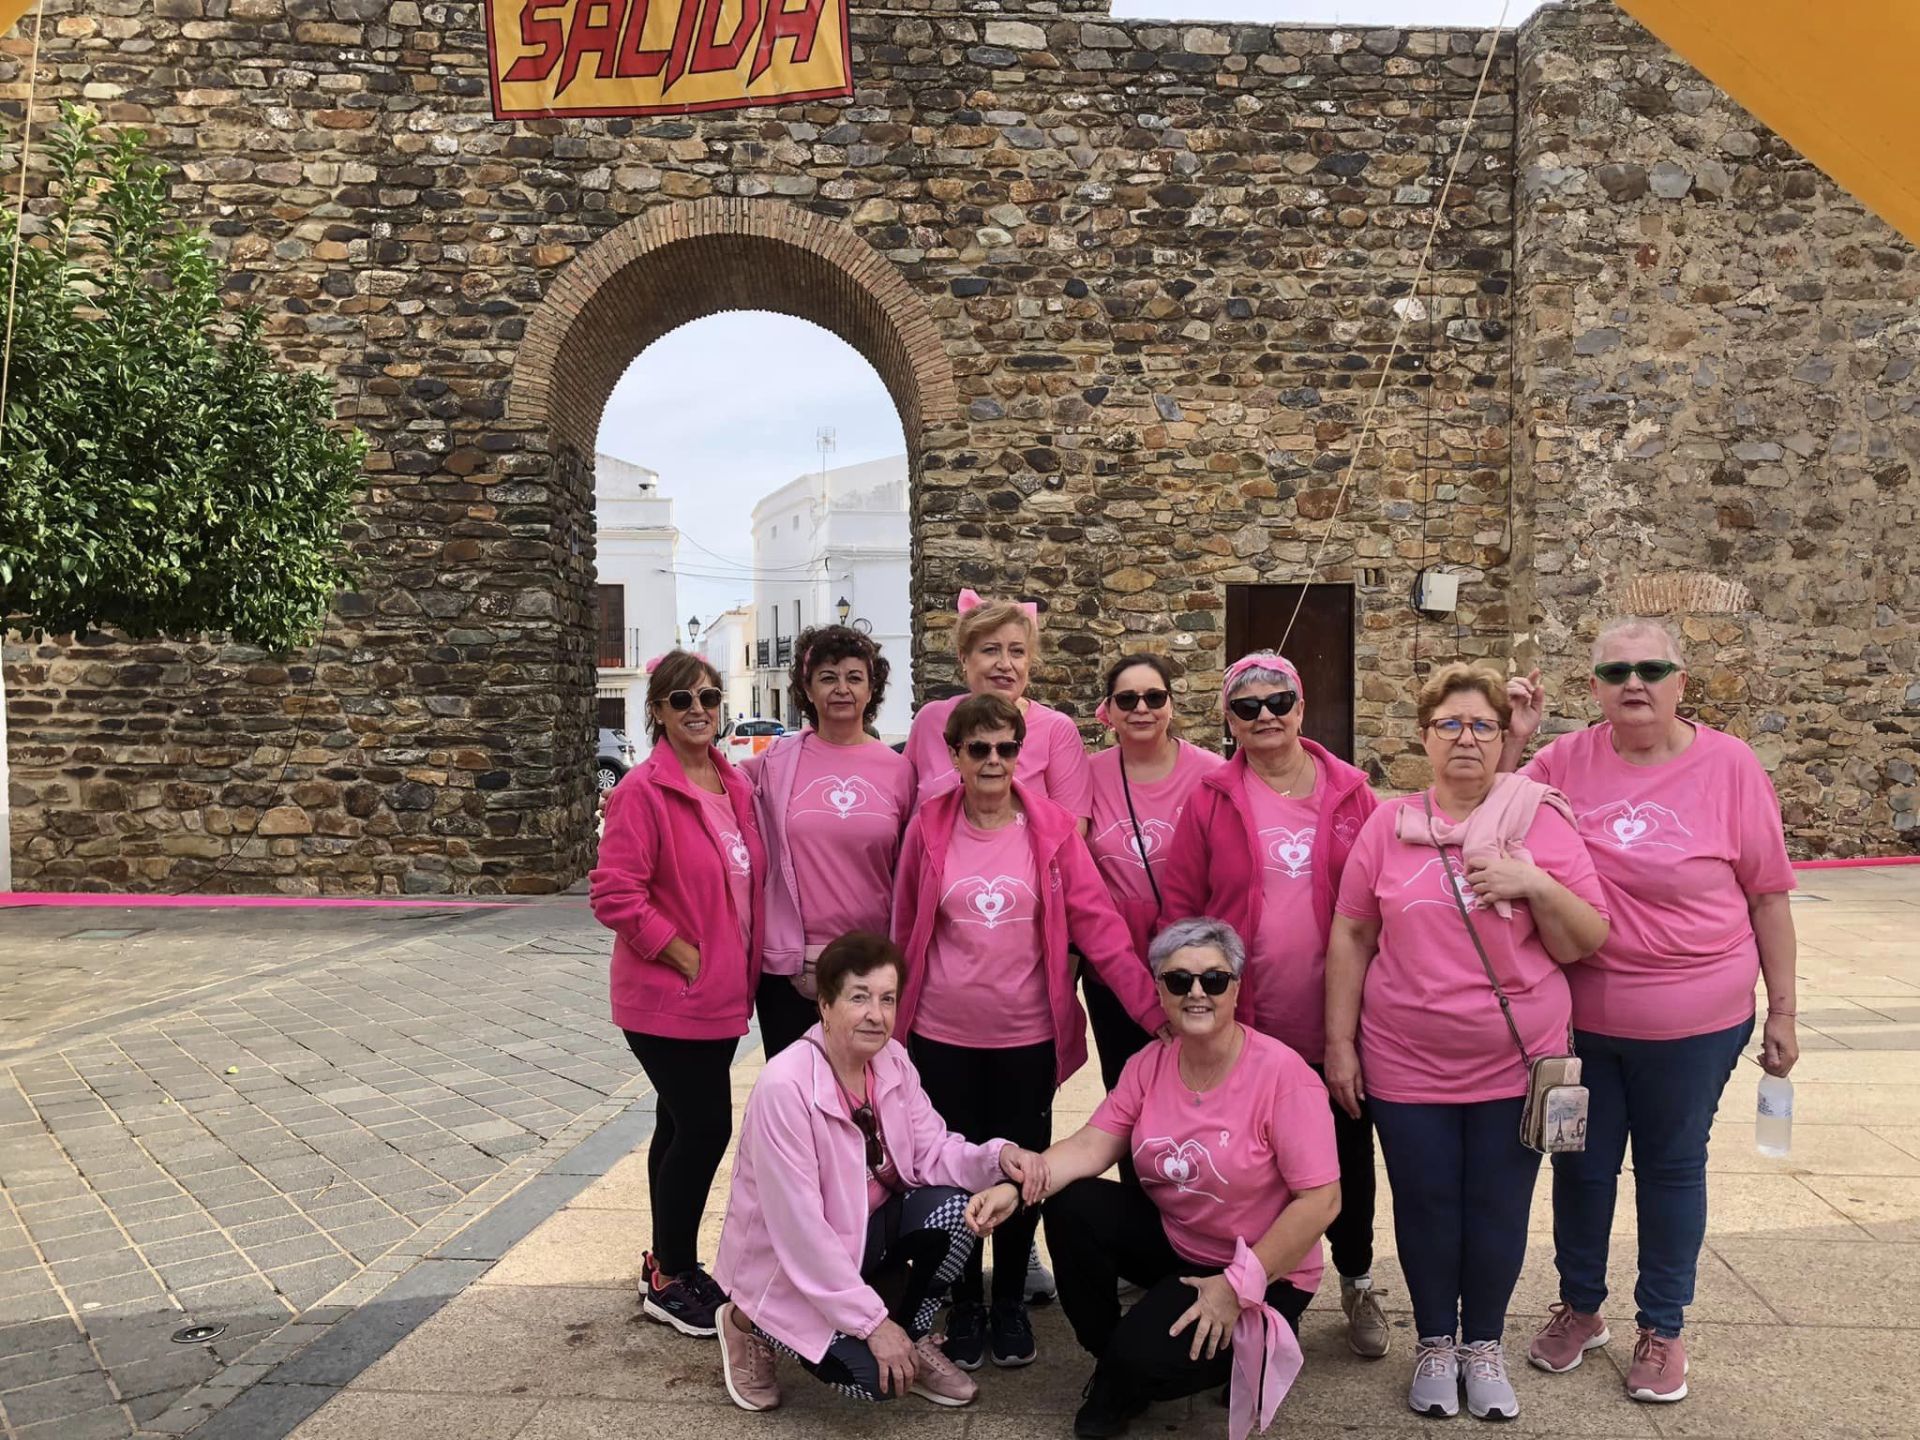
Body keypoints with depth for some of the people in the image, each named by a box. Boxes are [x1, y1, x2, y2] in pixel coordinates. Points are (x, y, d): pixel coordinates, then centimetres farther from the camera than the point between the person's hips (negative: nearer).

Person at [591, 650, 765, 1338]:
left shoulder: (736, 786, 7)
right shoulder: (643, 791, -15)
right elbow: (615, 894, -20)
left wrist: (742, 966, 9)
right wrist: (684, 956, -18)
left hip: (723, 995, 7)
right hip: (667, 998, -7)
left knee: (682, 1126, 17)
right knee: (705, 1128, -5)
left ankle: (673, 1266, 31)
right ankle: (668, 1280, 13)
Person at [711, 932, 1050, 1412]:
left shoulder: (892, 1060, -8)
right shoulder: (783, 1087, -30)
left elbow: (932, 1153, -5)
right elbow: (798, 1228, -29)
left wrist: (997, 1156, -27)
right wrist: (874, 1321, -25)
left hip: (866, 1229, 6)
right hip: (791, 1265, -6)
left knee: (952, 1208, -19)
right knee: (874, 1376, -19)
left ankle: (913, 1340, 6)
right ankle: (752, 1323, 8)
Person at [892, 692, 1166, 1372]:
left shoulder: (1052, 828, -5)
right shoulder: (928, 828, -3)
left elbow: (1097, 923, -7)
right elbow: (905, 931, 5)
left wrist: (1154, 1010, -12)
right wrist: (897, 1017, 10)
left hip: (1027, 1036, 0)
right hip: (943, 1036, 0)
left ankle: (1010, 1305, 32)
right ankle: (964, 1308, 30)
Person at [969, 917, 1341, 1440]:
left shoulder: (1282, 1074, -22)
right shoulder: (1148, 1066, -4)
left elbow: (1320, 1201, -22)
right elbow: (1090, 1145, -7)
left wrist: (1237, 1285, -21)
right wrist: (1016, 1188, -25)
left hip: (1264, 1271, -6)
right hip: (1169, 1239, 6)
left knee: (1143, 1358, -26)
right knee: (1072, 1207, -16)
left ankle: (1246, 1349, 9)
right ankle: (1112, 1366, 5)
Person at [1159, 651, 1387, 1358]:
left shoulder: (1350, 795, 0)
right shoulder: (1211, 802, -3)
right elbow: (1179, 907, -2)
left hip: (1335, 1024, 1)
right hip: (1243, 1029, -1)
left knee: (1348, 1154, 15)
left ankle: (1357, 1284, 37)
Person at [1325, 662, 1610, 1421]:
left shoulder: (1542, 821, -4)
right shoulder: (1387, 825, 0)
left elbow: (1588, 944, -3)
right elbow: (1351, 936, 3)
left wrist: (1537, 886, -20)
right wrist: (1339, 1041, 1)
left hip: (1516, 1064, 0)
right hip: (1406, 1066, 1)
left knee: (1498, 1209, 11)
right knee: (1425, 1207, 11)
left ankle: (1484, 1343, 33)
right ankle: (1435, 1343, 32)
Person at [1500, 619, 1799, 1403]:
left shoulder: (1731, 765, -8)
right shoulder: (1567, 762, -5)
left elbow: (1768, 896, -3)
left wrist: (1782, 1011, 0)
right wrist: (1509, 742, -12)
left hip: (1695, 1022, -1)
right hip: (1582, 1016, 2)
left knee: (1672, 1168, 15)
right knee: (1582, 1164, 16)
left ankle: (1662, 1327, 34)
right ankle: (1580, 1307, 38)